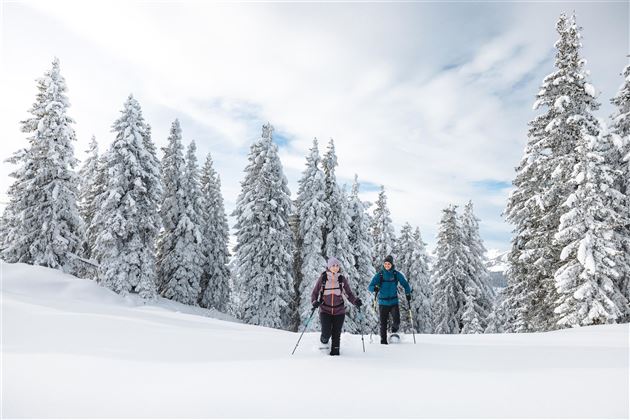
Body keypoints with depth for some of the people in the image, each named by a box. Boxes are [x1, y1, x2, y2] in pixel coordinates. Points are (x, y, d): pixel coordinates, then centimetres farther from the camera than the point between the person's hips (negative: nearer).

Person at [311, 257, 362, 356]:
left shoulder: (342, 279, 1)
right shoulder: (322, 278, -3)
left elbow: (349, 293, 5)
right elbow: (314, 293, 3)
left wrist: (356, 301, -13)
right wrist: (315, 302, -17)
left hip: (339, 311, 1)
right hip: (325, 310, -1)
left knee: (336, 334, 4)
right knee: (326, 334, -10)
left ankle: (335, 350, 25)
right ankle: (324, 341, 25)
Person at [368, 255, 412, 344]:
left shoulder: (396, 274, 0)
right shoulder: (379, 275, -2)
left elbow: (405, 284, 10)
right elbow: (370, 287, -5)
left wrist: (408, 294, -5)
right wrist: (374, 288, -27)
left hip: (394, 301, 0)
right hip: (383, 302, 0)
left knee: (396, 321, -12)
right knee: (383, 323, 3)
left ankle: (394, 330, 21)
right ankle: (383, 340, 18)